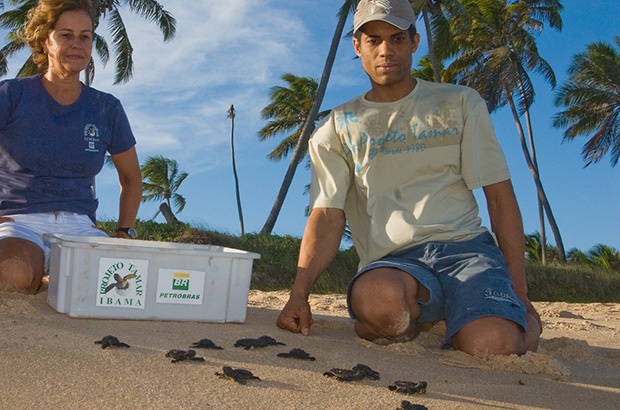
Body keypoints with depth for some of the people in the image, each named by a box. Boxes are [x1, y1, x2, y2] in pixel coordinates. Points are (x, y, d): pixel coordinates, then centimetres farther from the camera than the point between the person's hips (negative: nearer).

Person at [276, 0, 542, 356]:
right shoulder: (337, 129, 14)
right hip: (392, 262, 0)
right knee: (374, 297, -39)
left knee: (494, 347, -30)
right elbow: (327, 215, 3)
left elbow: (500, 196, 10)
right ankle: (415, 322, -3)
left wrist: (519, 294, 2)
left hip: (465, 246, 1)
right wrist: (299, 294, -14)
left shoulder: (460, 104, 14)